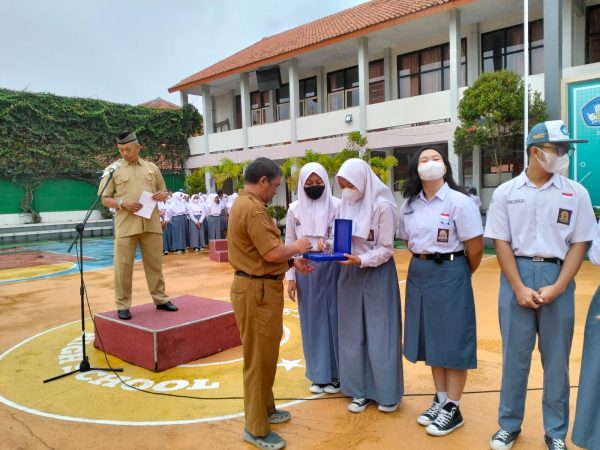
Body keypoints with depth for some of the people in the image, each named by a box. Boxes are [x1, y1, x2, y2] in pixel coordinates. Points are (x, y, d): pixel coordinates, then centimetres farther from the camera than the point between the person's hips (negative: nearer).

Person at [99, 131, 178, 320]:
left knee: (155, 263, 10)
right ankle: (123, 305, 12)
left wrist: (162, 195, -3)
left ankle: (160, 299, 22)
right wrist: (122, 203, -15)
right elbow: (105, 199, 3)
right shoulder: (113, 169, 4)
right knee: (123, 266, 1)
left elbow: (163, 192, 20)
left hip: (152, 224, 3)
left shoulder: (152, 168, 12)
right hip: (126, 225, -2)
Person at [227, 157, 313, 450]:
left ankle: (265, 409, 38)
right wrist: (295, 247, -6)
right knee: (259, 357, 1)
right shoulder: (253, 208, -20)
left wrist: (292, 262, 11)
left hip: (258, 286, 11)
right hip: (257, 290, -11)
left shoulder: (245, 204, 14)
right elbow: (272, 253, -24)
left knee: (265, 354, 22)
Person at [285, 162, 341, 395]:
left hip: (332, 270, -2)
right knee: (312, 321, 9)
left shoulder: (337, 206, -4)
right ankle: (318, 374, 23)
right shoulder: (294, 209, 3)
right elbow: (289, 244, 6)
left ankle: (335, 374, 20)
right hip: (305, 271, 2)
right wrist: (290, 277, 3)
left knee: (333, 319, 4)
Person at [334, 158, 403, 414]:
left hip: (377, 274, -5)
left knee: (380, 333, 4)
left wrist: (360, 260, -26)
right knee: (353, 333, 9)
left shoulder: (382, 206, -15)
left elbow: (386, 249, -13)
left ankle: (387, 392, 21)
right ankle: (360, 390, 22)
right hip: (350, 273, 6)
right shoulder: (346, 204, 2)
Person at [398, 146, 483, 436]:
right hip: (419, 274, 6)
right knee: (430, 337, 14)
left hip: (450, 274, -6)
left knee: (452, 340, 4)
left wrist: (460, 273, 2)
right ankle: (440, 400, 30)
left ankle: (452, 409, 18)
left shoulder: (459, 202, -13)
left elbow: (476, 248, -10)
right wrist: (422, 262, 11)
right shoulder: (409, 205, 4)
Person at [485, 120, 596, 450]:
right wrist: (519, 288, -9)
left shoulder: (576, 193, 2)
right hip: (516, 276, 0)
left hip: (557, 277, 1)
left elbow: (580, 243, 1)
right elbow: (501, 242, -1)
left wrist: (556, 287, -9)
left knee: (556, 358, 10)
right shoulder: (506, 193, 0)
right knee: (514, 354, 10)